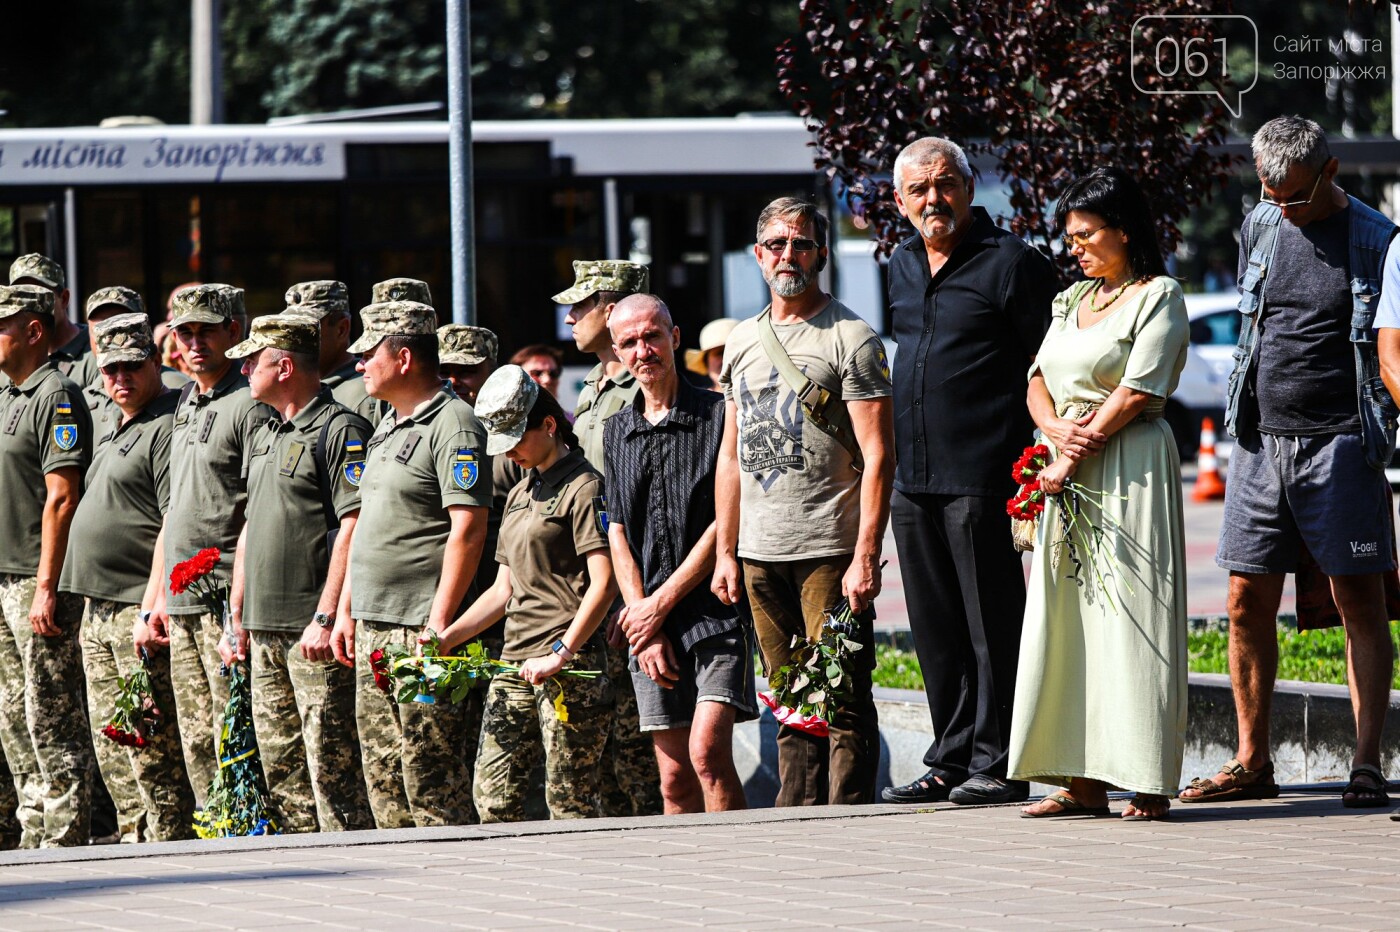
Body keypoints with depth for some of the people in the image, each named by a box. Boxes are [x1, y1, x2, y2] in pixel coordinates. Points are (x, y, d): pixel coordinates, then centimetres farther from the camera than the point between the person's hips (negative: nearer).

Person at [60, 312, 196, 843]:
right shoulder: (111, 427, 19)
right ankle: (135, 844, 19)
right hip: (98, 610, 10)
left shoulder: (167, 428, -12)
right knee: (112, 747, 12)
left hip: (138, 611, -10)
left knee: (151, 747, -9)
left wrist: (152, 607, -22)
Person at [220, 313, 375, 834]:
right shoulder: (264, 436, 20)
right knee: (280, 767, 9)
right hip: (265, 632, 9)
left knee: (332, 767, -10)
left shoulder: (340, 431, -9)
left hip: (314, 634, -9)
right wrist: (238, 619, 20)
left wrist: (325, 618, -20)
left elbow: (353, 527, -16)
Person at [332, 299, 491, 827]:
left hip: (422, 628, -10)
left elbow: (469, 527, -18)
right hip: (373, 630, 10)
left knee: (429, 769, -9)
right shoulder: (388, 427, 19)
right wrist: (346, 611, 20)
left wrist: (440, 621, -21)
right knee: (381, 769, 10)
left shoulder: (452, 425, -12)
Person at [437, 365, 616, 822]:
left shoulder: (583, 487, -5)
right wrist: (445, 638, 13)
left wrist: (562, 653, -19)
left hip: (570, 667, -8)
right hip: (515, 663, 8)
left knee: (570, 800, -8)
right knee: (491, 794, 2)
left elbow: (604, 583, -14)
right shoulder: (520, 496, 21)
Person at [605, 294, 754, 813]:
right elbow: (618, 535, 11)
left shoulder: (718, 415, -1)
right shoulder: (616, 431, 15)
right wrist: (645, 627, -1)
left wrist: (660, 604, -7)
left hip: (716, 614, -5)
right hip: (648, 622, 5)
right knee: (675, 778, 3)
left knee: (707, 751, -19)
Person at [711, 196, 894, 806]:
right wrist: (724, 553, 13)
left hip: (830, 551, -6)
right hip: (760, 553, 6)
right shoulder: (742, 343, 16)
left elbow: (877, 455, -9)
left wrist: (865, 556, -17)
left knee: (843, 700, -7)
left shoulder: (850, 339, -4)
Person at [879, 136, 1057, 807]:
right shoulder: (902, 266, 15)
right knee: (935, 628, 10)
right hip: (912, 477, 7)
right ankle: (951, 760, 17)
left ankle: (997, 764, 1)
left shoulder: (1010, 261, -7)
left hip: (980, 476, -7)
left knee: (991, 624, -3)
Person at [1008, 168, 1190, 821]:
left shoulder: (1158, 296, -4)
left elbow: (1136, 393, -12)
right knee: (1065, 617, 3)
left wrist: (1079, 451, -12)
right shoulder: (1072, 300, 19)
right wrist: (1058, 431, -6)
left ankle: (1149, 784, -9)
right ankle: (1083, 781, 5)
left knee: (1129, 618, -10)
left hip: (1131, 467, -8)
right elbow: (1039, 381, 15)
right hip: (1069, 471, 8)